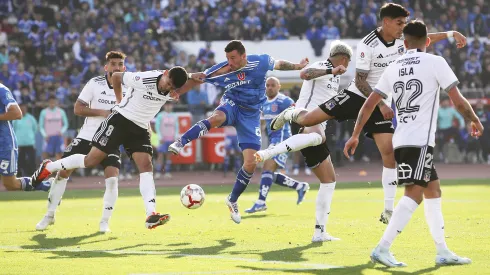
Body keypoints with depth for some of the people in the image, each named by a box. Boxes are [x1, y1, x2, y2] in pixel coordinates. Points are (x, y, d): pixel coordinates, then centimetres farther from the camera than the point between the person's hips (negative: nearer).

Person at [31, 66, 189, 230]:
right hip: (121, 120, -4)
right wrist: (120, 101, 4)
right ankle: (49, 167, 16)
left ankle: (151, 216, -25)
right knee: (91, 160, -6)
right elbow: (116, 76, -6)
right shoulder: (143, 79, -23)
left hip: (140, 130, 4)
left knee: (146, 166, -13)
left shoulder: (172, 92, -9)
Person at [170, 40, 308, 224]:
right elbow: (196, 79, -8)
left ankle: (233, 200, 13)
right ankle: (180, 143, -46)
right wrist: (175, 93, -20)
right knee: (217, 118, -42)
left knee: (251, 163, -6)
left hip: (251, 114, 2)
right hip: (232, 105, -2)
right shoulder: (222, 70, -15)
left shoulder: (261, 62, -12)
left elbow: (278, 64, 10)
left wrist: (298, 66, 18)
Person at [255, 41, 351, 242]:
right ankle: (267, 153, -52)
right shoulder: (321, 67, -3)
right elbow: (304, 74, -28)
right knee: (316, 136, -47)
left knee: (329, 180, 7)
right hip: (304, 118, -10)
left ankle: (319, 232, 10)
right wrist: (332, 70, -30)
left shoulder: (335, 77, 27)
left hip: (317, 126, 10)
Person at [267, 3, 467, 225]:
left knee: (389, 153, -9)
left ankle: (388, 211, -4)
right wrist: (380, 104, -22)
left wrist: (451, 34, 7)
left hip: (381, 105, 4)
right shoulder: (367, 45, -19)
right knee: (308, 120, -9)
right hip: (357, 96, -4)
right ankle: (290, 115, 32)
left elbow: (425, 39, 18)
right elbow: (360, 81, -17)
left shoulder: (403, 41, -2)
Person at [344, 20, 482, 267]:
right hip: (421, 141, -7)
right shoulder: (435, 62, -3)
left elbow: (369, 103, 12)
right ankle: (382, 249, -23)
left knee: (433, 191, 15)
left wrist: (355, 135, 19)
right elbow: (458, 101, -4)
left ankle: (443, 252, 15)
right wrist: (475, 121, 14)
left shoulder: (393, 68, 13)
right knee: (414, 194, -13)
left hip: (401, 141, 7)